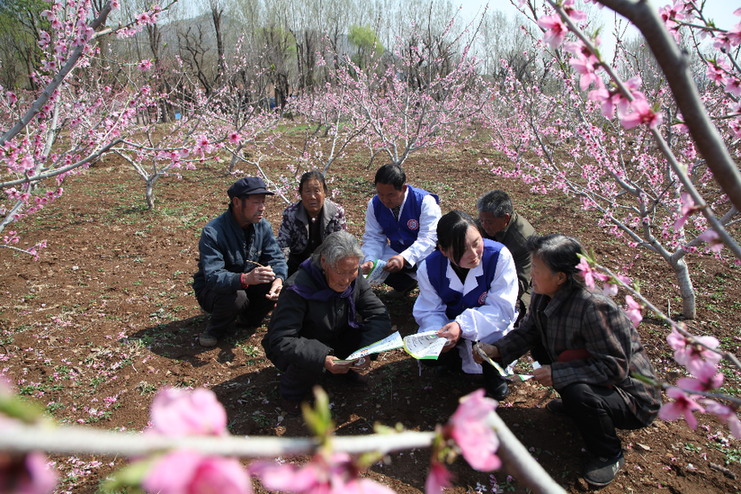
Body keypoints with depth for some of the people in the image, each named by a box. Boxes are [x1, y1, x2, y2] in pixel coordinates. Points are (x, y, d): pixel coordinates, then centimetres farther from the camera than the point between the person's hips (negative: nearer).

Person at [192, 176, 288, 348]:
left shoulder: (263, 226, -8)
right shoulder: (213, 232, -27)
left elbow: (276, 257, -11)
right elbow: (212, 277, -36)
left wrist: (279, 279, -35)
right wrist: (245, 278, -54)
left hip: (246, 285, 5)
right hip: (211, 290, -5)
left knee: (278, 286, -21)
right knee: (236, 296, -37)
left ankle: (250, 316, 8)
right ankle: (215, 330, -5)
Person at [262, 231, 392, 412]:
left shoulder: (355, 281, -14)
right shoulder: (299, 288, -31)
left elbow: (380, 315, -15)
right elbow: (280, 341, -35)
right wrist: (322, 359, -49)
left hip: (334, 341, 5)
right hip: (298, 350, -5)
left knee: (375, 330, -18)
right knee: (313, 362, -39)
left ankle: (345, 367, 9)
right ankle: (290, 390, -5)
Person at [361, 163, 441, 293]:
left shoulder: (425, 202, -21)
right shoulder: (374, 204, -7)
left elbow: (428, 238, -27)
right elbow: (373, 237, -6)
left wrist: (404, 258, -43)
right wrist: (369, 260, -28)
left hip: (424, 253, -5)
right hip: (396, 251, 5)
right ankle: (409, 281, 10)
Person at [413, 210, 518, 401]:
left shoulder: (499, 255, -29)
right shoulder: (429, 267, -20)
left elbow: (502, 308, -29)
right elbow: (429, 311, -13)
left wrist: (463, 325, -43)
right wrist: (437, 333, -37)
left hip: (488, 325, -2)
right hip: (451, 321, 2)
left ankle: (493, 370, 1)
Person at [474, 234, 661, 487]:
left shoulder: (593, 308, -34)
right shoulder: (542, 296, -11)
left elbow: (615, 367, -30)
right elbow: (527, 331, 1)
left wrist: (557, 373, -31)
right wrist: (496, 349, -15)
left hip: (631, 397, -7)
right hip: (586, 376, 8)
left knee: (579, 393, -35)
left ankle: (609, 455, -3)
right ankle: (573, 403, 20)